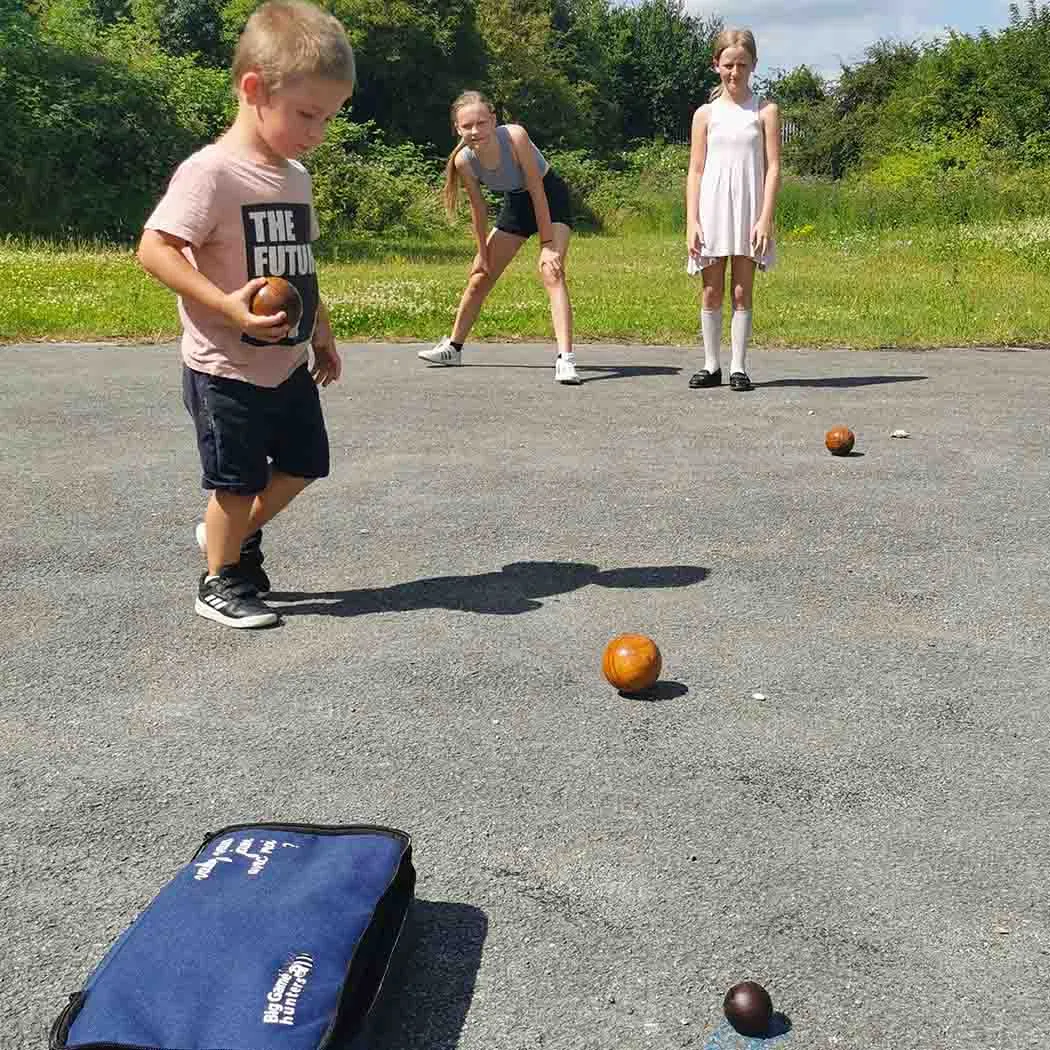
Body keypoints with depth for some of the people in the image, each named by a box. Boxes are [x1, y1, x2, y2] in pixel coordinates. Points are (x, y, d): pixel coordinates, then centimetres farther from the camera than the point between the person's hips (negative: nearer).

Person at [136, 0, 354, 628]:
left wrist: (322, 334, 22)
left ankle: (237, 534, 38)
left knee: (303, 465, 16)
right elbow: (154, 248, -22)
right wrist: (227, 306, -30)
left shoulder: (295, 175, 8)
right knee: (238, 482, 3)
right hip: (228, 370, -8)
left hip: (289, 365, 8)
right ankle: (220, 583, 23)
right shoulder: (211, 171, -17)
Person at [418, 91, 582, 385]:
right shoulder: (464, 161, -21)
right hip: (516, 203, 5)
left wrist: (547, 243, -24)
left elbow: (536, 189, -27)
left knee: (551, 272, -25)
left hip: (550, 198, -5)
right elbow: (478, 209, -7)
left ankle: (565, 358, -32)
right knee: (480, 275, 10)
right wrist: (483, 254, -1)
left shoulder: (515, 136, -33)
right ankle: (453, 347, 28)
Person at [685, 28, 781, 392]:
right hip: (712, 210, 1)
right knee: (712, 292, 4)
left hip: (749, 211, -1)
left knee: (742, 292, 1)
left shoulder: (765, 111, 5)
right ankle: (711, 365, 13)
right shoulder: (706, 114, 8)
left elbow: (773, 169, -1)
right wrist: (691, 222, -4)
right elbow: (695, 171, 5)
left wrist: (765, 218, -11)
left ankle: (738, 367, 7)